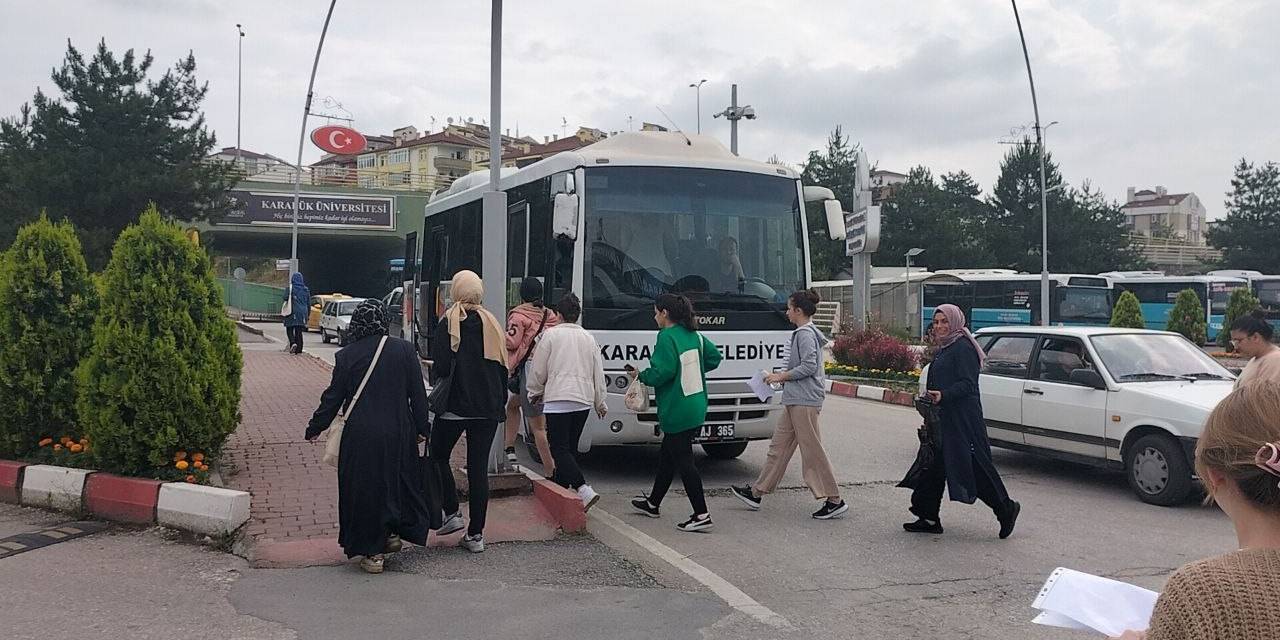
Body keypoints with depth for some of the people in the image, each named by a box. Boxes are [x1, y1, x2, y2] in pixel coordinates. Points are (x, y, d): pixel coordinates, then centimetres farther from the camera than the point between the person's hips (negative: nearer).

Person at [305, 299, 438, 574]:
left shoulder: (346, 356, -5)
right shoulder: (404, 350, -3)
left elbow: (333, 397, 0)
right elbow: (418, 394, 0)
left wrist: (314, 427, 13)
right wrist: (423, 428, 11)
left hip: (359, 436, -1)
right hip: (398, 434, 1)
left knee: (363, 489, 8)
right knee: (398, 481, 21)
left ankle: (372, 552, 12)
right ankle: (393, 533, 30)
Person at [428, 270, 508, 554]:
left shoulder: (450, 322, -7)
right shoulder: (491, 323, 8)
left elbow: (440, 364, -13)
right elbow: (503, 365, 9)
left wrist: (436, 385, 5)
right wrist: (499, 400, 15)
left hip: (455, 405, -4)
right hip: (488, 407, 4)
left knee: (439, 456, 17)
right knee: (479, 467, 6)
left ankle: (452, 512, 7)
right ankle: (475, 535, 7)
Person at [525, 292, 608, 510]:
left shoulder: (551, 334, -2)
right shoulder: (589, 338, 13)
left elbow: (538, 369, 1)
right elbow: (599, 374, 16)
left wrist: (535, 392, 18)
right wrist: (600, 403, 25)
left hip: (558, 399, -6)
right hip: (584, 400, 6)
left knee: (559, 449, -8)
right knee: (571, 447, 16)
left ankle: (584, 489, -23)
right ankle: (561, 488, 23)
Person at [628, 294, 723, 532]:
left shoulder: (667, 337, -16)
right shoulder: (694, 335, 10)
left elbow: (662, 372, -22)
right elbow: (714, 357, 16)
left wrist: (640, 375, -5)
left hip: (677, 412, -9)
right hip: (696, 409, 9)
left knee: (683, 461, -4)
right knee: (667, 456, 22)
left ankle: (702, 516, -5)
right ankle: (653, 503, 36)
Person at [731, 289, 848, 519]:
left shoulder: (806, 334, -13)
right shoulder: (803, 332, 17)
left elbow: (809, 366, -21)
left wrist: (781, 376, -12)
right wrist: (783, 377, 16)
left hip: (804, 400, -11)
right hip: (796, 400, 11)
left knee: (812, 451, -6)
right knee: (779, 445, 13)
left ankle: (834, 501, 0)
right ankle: (756, 493, 19)